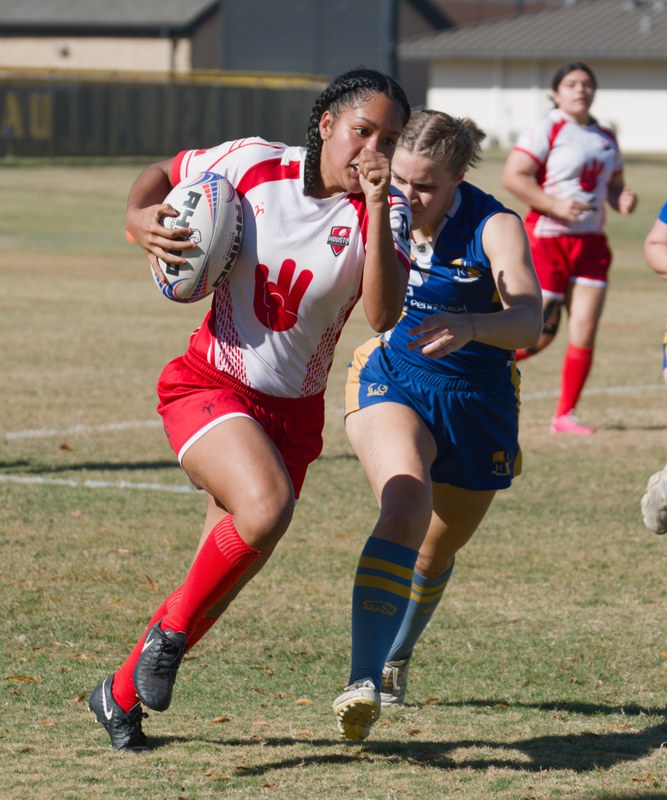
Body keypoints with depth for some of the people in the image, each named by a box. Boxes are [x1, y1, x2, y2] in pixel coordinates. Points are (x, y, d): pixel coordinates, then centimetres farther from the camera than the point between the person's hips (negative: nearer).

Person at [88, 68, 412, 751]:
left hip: (293, 411, 3)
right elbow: (163, 173, 11)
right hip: (209, 384, -3)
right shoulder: (254, 164, -7)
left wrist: (377, 210, -30)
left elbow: (383, 317, -22)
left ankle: (122, 694, 33)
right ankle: (172, 626, -8)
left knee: (221, 578, 9)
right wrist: (141, 216, -10)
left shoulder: (384, 213, -6)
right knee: (266, 505, -32)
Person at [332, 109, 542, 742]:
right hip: (392, 381, 0)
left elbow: (527, 322, -39)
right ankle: (363, 684, -39)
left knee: (440, 546, 19)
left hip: (478, 403, 1)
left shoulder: (494, 227, -22)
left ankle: (396, 659, 51)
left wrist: (469, 326, -58)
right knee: (405, 508, -30)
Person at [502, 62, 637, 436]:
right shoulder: (547, 131, -8)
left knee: (585, 332, -3)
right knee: (540, 335, -6)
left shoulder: (606, 139, 13)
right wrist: (555, 205, -22)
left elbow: (614, 184, 24)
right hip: (547, 239, -6)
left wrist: (623, 198, 0)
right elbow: (513, 176, -15)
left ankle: (566, 415, 6)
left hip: (591, 243, 6)